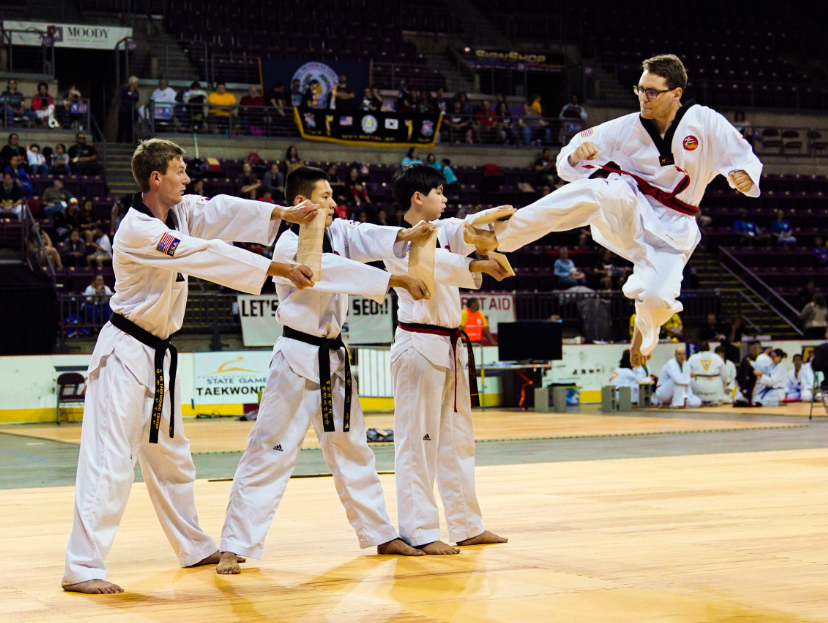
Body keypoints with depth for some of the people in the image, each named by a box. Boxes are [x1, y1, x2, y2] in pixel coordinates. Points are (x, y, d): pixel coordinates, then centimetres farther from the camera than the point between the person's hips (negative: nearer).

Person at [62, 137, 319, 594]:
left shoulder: (181, 211, 6)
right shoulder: (137, 231, -22)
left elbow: (224, 213, 1)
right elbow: (208, 256, -26)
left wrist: (285, 214, -14)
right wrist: (278, 269, -25)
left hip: (158, 356, 10)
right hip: (125, 354, -10)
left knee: (170, 457, 20)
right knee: (110, 463, -13)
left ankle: (194, 548, 34)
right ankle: (82, 568, -11)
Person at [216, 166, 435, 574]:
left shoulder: (337, 233, 9)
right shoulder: (290, 245, -15)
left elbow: (368, 239, -7)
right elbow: (338, 270, -27)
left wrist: (406, 235, -27)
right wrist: (399, 281, -31)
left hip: (332, 359, 8)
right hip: (298, 360, -8)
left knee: (352, 450, 18)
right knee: (270, 453, -9)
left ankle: (381, 535, 30)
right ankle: (234, 548, -5)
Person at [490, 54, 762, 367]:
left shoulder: (705, 122, -9)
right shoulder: (627, 128, -5)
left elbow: (743, 158, -2)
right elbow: (569, 166, -4)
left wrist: (744, 177, -26)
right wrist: (577, 154, -29)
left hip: (671, 228, 0)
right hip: (628, 211, 0)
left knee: (658, 299, -22)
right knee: (592, 193, -35)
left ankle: (644, 327, 21)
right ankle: (499, 233, -43)